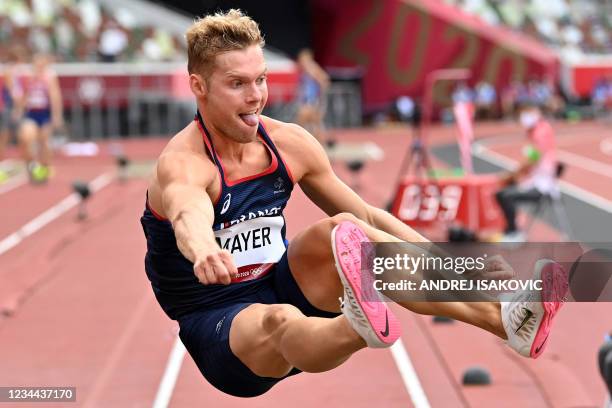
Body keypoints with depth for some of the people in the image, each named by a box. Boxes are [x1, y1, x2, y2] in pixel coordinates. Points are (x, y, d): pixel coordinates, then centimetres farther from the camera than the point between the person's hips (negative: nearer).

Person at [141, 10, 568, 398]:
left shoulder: (290, 143, -1)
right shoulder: (183, 163, -19)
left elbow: (369, 218, 7)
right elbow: (188, 217, -44)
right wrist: (204, 254, -69)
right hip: (217, 324, -5)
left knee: (342, 230, -22)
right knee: (278, 321, -39)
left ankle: (497, 315, -37)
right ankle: (359, 326, -76)